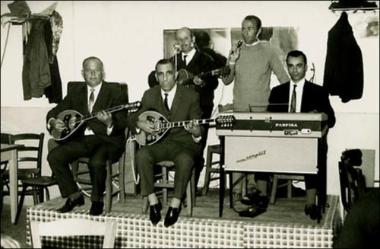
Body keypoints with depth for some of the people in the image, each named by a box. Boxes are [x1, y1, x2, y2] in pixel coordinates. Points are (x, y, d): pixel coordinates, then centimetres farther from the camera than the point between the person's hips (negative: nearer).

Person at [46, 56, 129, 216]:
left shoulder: (115, 93, -1)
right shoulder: (75, 91, 13)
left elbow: (122, 125, -10)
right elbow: (54, 111, 16)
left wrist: (109, 122, -33)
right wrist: (53, 122, -7)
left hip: (107, 139, -5)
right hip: (81, 138, 5)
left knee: (96, 162, -35)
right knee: (54, 156, -18)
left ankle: (97, 200, -5)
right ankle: (74, 195, 1)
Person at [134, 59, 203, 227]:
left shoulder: (191, 95, -1)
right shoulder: (149, 95, 7)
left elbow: (199, 132, -2)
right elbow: (136, 117, 16)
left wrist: (196, 131, -27)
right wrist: (140, 123, -9)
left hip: (183, 142, -2)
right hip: (158, 141, 3)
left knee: (185, 159, -36)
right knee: (142, 155, -29)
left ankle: (175, 204, -19)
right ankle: (153, 202, -16)